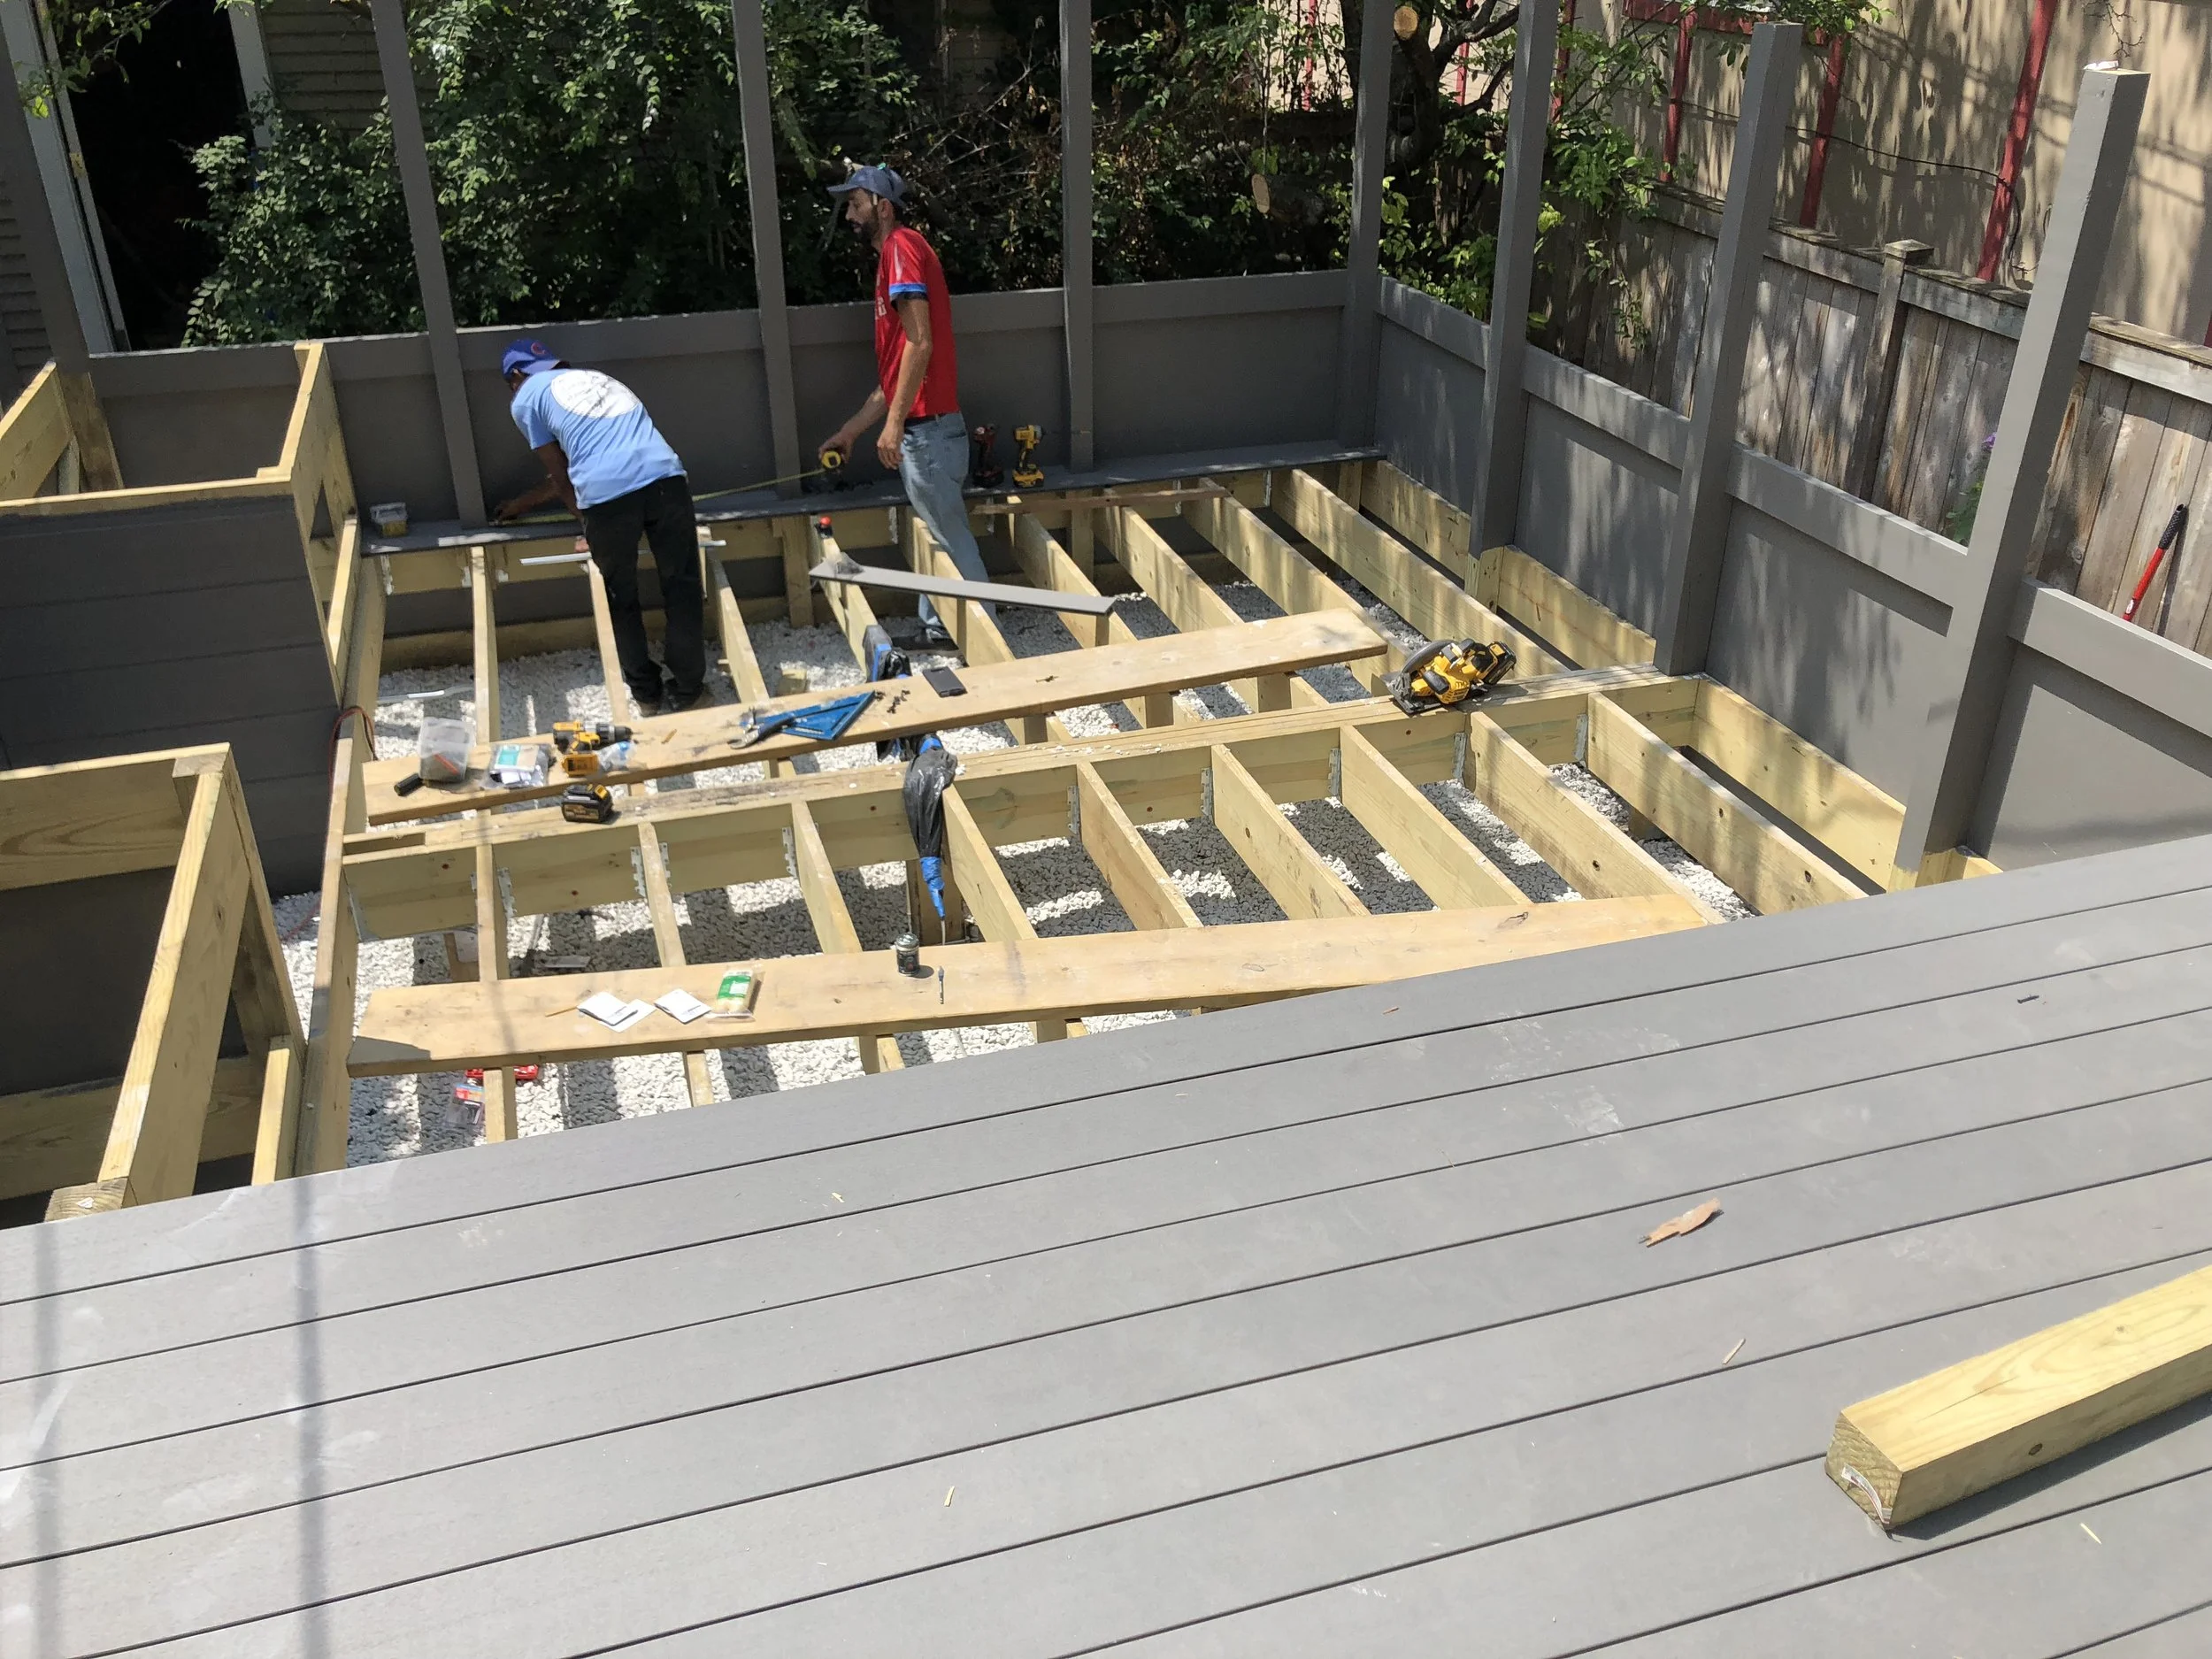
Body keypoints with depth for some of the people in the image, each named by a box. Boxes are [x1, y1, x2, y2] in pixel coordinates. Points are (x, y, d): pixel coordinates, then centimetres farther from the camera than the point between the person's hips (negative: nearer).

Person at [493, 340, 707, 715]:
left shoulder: (525, 399, 20)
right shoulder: (597, 378, 37)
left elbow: (561, 477, 19)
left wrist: (590, 525, 32)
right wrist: (519, 505, 56)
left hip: (607, 493, -4)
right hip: (665, 478, 4)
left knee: (621, 600, 16)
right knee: (682, 588, 15)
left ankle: (647, 694, 23)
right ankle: (686, 689, 19)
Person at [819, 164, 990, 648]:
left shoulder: (902, 246, -8)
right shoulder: (892, 256, 21)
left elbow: (920, 344, -20)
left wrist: (894, 423, -22)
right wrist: (850, 430, 23)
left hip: (927, 427, -10)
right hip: (920, 426, 10)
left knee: (952, 540, -6)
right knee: (935, 535, 15)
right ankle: (937, 629, 24)